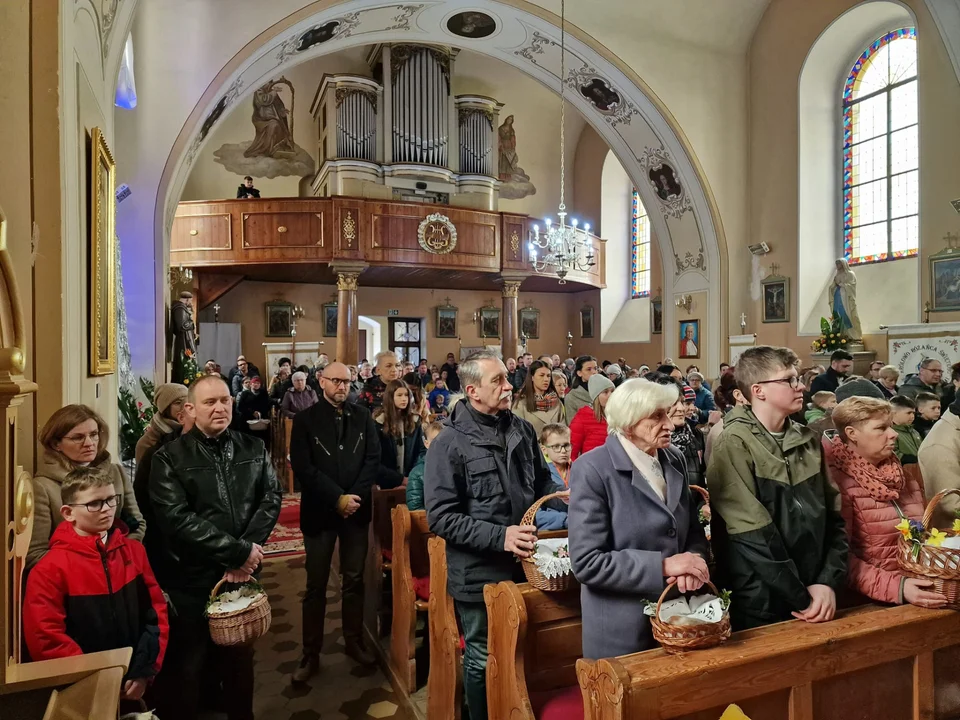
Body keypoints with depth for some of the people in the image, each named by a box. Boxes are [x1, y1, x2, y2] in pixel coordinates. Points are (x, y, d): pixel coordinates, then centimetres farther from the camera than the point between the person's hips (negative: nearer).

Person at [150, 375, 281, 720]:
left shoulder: (253, 449, 4)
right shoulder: (169, 458, -7)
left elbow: (271, 498, -2)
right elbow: (176, 518, -17)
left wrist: (246, 553, -15)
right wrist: (239, 550, -19)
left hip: (244, 573, 4)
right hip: (191, 580, -3)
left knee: (240, 660, 20)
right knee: (184, 668, 12)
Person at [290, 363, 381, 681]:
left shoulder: (363, 416, 4)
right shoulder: (305, 420, -4)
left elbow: (373, 459, 0)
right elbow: (303, 468, -11)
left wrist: (356, 496, -12)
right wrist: (338, 498, -15)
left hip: (356, 509, 2)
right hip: (320, 511, -2)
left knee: (354, 581, 13)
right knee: (316, 585, 8)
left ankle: (354, 641, 30)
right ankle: (311, 654, 20)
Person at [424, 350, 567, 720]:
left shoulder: (522, 429, 0)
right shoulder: (450, 443, -16)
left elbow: (541, 481, 12)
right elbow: (441, 517, -19)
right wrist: (499, 536, -26)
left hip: (523, 563, 5)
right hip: (480, 572, -5)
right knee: (484, 660, 16)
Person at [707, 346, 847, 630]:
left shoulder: (809, 441, 5)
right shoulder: (735, 444, -15)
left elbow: (832, 514, 4)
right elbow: (752, 533, -19)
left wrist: (829, 581, -7)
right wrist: (800, 598, -14)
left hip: (817, 591, 6)